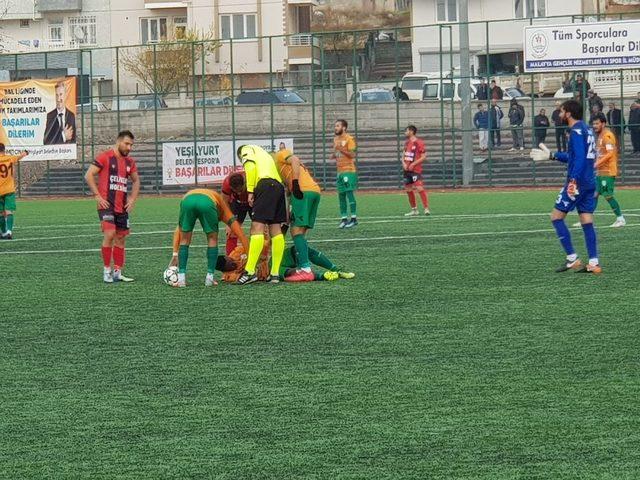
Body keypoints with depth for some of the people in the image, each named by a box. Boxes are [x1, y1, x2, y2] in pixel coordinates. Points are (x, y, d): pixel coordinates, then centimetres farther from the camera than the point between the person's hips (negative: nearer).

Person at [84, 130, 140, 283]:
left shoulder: (129, 162, 13)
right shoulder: (105, 157, -7)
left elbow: (136, 181, 26)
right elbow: (88, 175, -9)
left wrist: (132, 199, 12)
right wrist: (98, 196, -12)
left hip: (122, 206, 7)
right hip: (106, 205, -7)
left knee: (120, 238, 7)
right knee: (109, 234, -19)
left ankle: (118, 272, 13)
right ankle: (107, 270, -10)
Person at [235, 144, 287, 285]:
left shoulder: (246, 149, 16)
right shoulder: (264, 153, 38)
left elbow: (250, 166, -5)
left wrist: (250, 191, -9)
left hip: (265, 183, -8)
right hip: (279, 185, 8)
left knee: (257, 227, -14)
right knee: (276, 229, 6)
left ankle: (250, 271, -23)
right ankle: (275, 273, 4)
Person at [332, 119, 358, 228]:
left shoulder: (349, 139, -8)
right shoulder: (336, 139, 15)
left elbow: (352, 154, -14)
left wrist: (341, 149, -22)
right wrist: (333, 155, 5)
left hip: (349, 170, -8)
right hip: (340, 171, 8)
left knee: (349, 193, -10)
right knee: (341, 195, 7)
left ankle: (354, 218, -7)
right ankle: (344, 218, 12)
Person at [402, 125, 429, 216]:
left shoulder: (419, 143, -9)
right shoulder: (407, 143, 15)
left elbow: (423, 157, -11)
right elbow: (404, 154, 20)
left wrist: (413, 164, -18)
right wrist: (404, 163, 0)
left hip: (415, 170, -8)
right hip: (407, 170, 8)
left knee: (419, 188, -18)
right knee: (408, 190, 10)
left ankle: (426, 209, -19)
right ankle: (414, 210, 19)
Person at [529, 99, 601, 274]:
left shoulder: (576, 131, -12)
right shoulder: (586, 129, 17)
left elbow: (580, 158, -23)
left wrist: (573, 181, -28)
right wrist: (551, 155, 31)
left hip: (578, 182, -9)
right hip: (590, 183, 9)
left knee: (556, 217, 1)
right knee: (587, 222, 7)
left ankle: (572, 259, -3)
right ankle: (593, 264, 1)